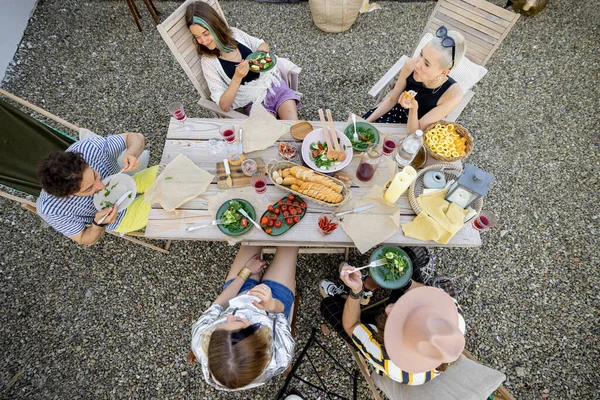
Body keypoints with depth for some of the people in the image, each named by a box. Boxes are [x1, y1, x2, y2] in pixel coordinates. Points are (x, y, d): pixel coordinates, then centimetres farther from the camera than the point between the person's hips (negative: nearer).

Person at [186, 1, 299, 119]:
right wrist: (237, 78, -27)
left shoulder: (234, 33, -1)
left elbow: (263, 46, 17)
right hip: (255, 103, -2)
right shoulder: (208, 61, -10)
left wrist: (262, 50, -7)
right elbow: (224, 106, -14)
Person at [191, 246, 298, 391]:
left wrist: (245, 272, -9)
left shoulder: (200, 345, -39)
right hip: (275, 300, -1)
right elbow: (280, 309, -24)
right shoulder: (279, 358, -42)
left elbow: (218, 306, -19)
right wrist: (273, 306, -46)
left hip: (237, 297, 2)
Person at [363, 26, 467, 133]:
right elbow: (392, 99, -6)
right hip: (399, 112, 4)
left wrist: (413, 109, -45)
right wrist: (367, 122, -9)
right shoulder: (410, 65, -22)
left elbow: (416, 131, -27)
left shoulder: (453, 94, -32)